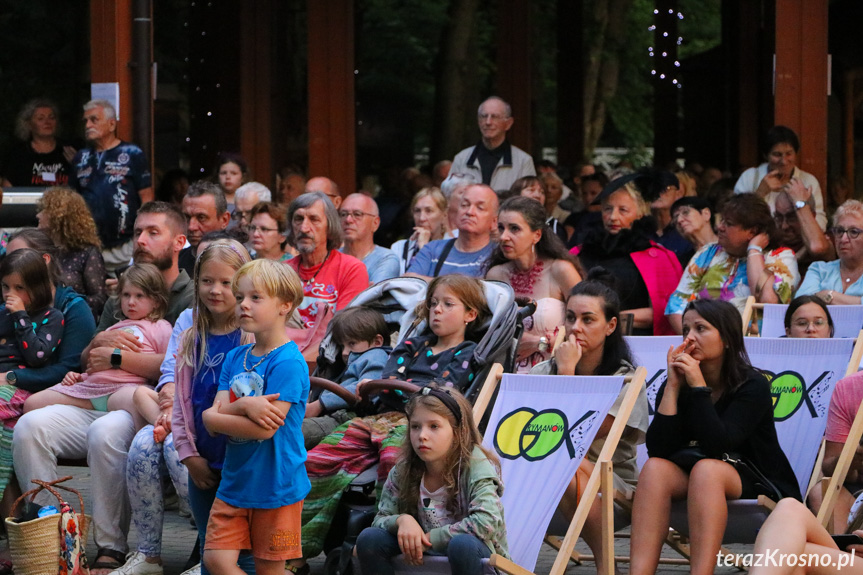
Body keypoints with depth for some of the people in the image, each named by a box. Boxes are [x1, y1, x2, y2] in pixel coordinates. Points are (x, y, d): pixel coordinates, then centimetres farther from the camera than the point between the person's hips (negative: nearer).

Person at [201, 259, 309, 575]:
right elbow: (213, 417, -1)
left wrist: (215, 416, -9)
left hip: (275, 485, -6)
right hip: (235, 481, 6)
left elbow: (266, 429, -21)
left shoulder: (288, 363, -15)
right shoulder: (234, 358, 8)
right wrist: (246, 406, -21)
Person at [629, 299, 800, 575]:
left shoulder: (753, 386, -10)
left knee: (706, 469, -35)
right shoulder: (676, 385, 1)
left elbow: (718, 446, -24)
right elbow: (657, 451, -12)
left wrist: (698, 385, -24)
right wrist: (673, 386, -16)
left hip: (756, 488, -4)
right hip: (689, 481, 4)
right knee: (655, 469, -27)